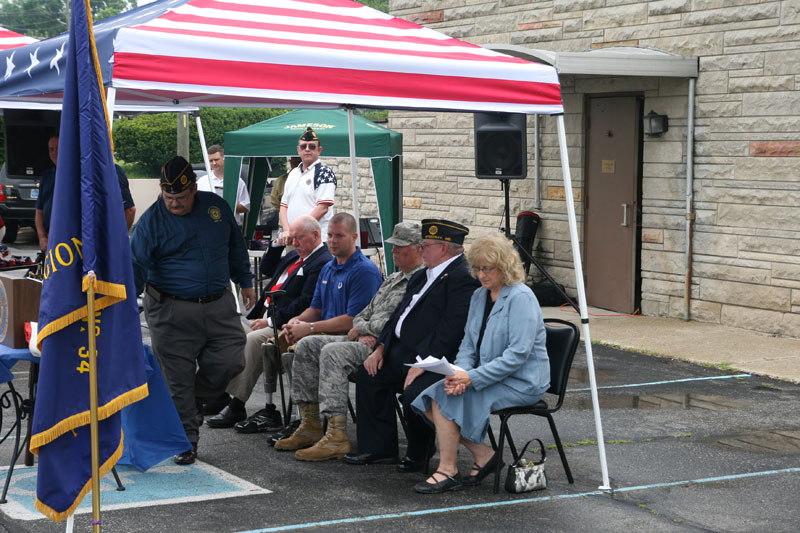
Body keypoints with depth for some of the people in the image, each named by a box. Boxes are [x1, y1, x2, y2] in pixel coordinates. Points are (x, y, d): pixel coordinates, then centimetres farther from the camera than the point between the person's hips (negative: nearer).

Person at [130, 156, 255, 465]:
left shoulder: (217, 207, 6)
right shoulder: (151, 221, -7)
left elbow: (235, 248, 20)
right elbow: (136, 265, -12)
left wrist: (245, 283, 22)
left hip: (219, 306, 4)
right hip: (172, 313, -4)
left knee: (230, 361, -1)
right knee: (178, 379, -1)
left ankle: (194, 402, 27)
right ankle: (186, 440, 11)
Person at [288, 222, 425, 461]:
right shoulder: (393, 279, 24)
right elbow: (364, 314, 23)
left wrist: (361, 329, -6)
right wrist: (364, 332, -1)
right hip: (368, 341, 10)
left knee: (333, 352, -31)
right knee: (306, 346, 0)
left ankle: (337, 436, -35)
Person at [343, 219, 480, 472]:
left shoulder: (463, 278, -15)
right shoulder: (423, 276, 18)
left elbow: (451, 330, -23)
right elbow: (400, 313, 21)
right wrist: (381, 347, 9)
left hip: (435, 357, -11)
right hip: (404, 351, 11)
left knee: (414, 394, -29)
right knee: (368, 374, 7)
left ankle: (418, 454, -2)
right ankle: (379, 448, 10)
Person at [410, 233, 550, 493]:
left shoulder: (521, 298, -15)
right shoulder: (479, 296, 11)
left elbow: (518, 354, -22)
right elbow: (468, 343, 12)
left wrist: (473, 378, -26)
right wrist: (460, 373, -10)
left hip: (521, 383, -9)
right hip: (489, 376, 9)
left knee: (445, 398, -22)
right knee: (429, 397, -9)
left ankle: (447, 471, -10)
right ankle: (483, 455, -2)